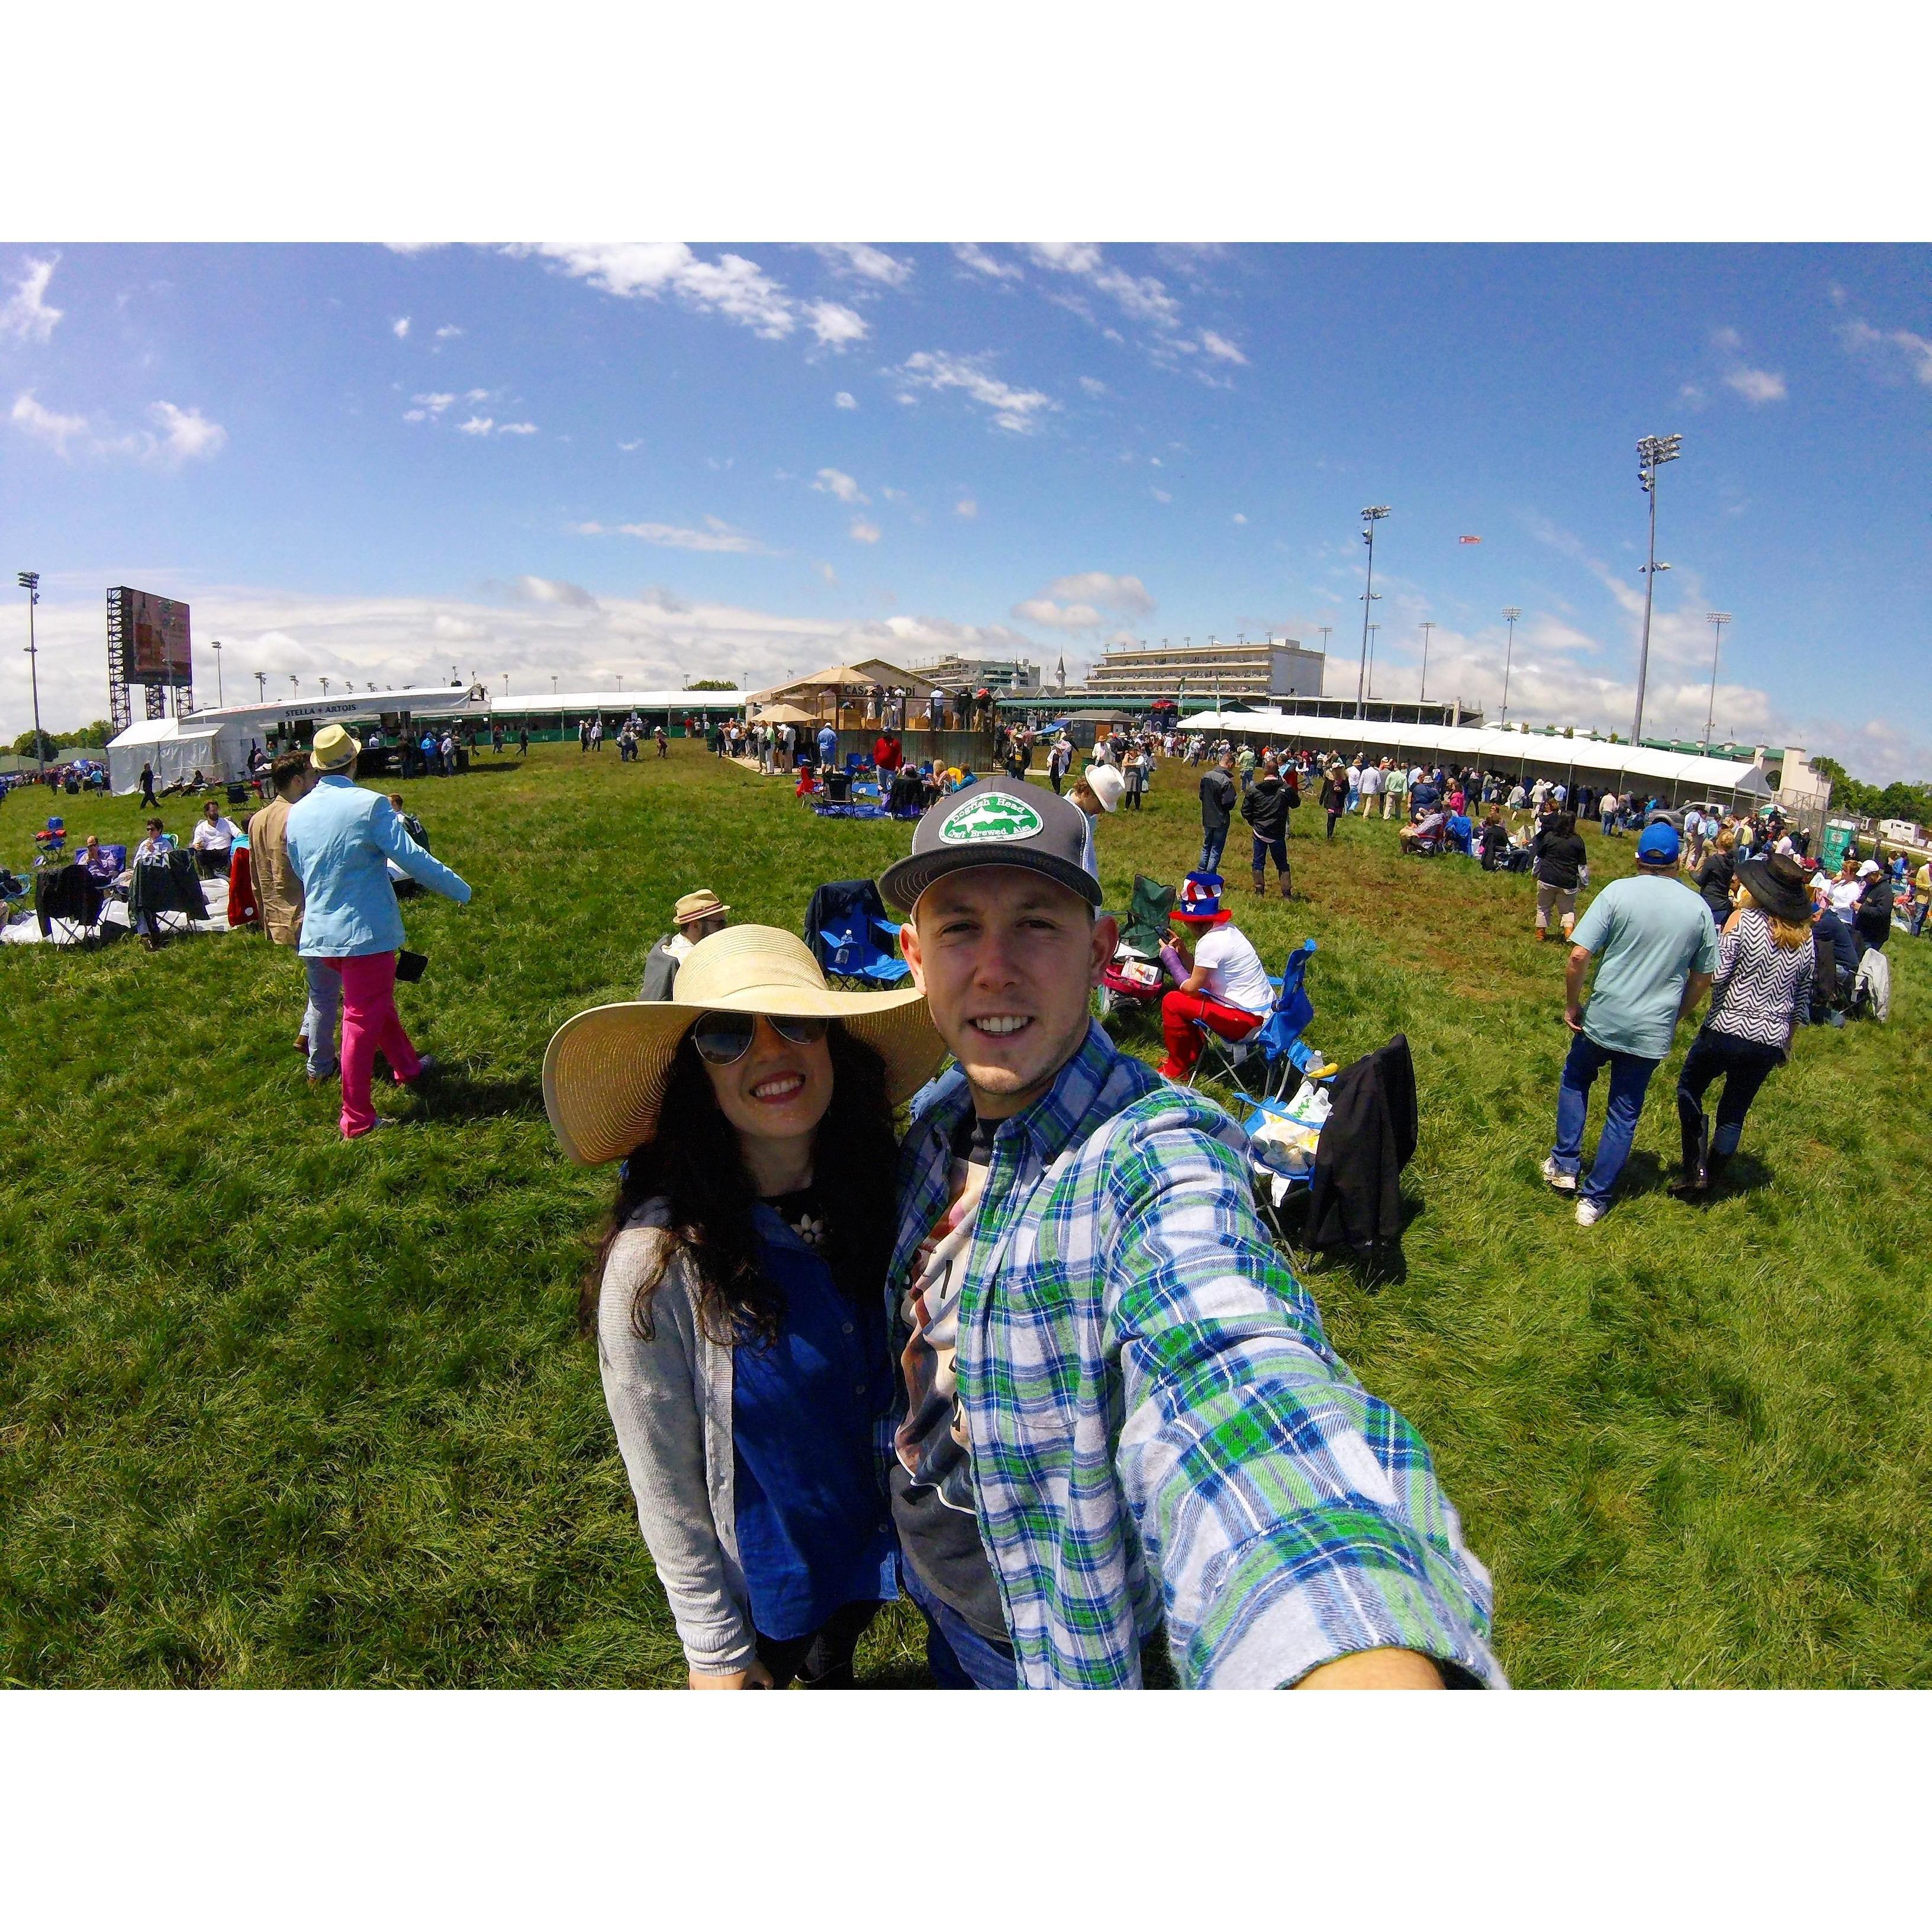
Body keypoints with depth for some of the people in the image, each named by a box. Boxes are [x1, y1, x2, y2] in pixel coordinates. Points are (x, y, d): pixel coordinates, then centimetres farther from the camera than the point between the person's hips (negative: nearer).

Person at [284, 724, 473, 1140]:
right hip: (366, 932, -7)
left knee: (379, 1002, 26)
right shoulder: (369, 805, -17)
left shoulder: (296, 814, 4)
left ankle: (407, 1067, 45)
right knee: (363, 1021, 2)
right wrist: (460, 890, -4)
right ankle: (357, 1121, 9)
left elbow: (299, 872, 16)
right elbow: (412, 858, -17)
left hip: (321, 932, 7)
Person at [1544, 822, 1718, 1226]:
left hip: (1603, 1019, -2)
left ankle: (1564, 1165, 24)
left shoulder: (1618, 892, -10)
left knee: (1575, 1081, 25)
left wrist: (1572, 1004, -3)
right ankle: (1595, 1199, 18)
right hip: (1654, 1030, 2)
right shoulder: (1698, 907, 1)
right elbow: (1703, 977, 8)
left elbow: (1579, 956, -16)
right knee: (1624, 1114, 12)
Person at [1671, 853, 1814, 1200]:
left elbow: (1717, 974, -17)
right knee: (1734, 1113, 17)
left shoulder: (1744, 919, -12)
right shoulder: (1806, 936, 4)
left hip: (1727, 1031, -4)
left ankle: (1695, 1172, 9)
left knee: (1689, 1089, 18)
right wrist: (1787, 1037, 22)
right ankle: (1708, 1183, 24)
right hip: (1771, 1042, 5)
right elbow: (1803, 998, 10)